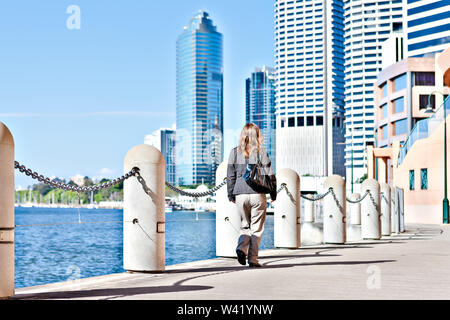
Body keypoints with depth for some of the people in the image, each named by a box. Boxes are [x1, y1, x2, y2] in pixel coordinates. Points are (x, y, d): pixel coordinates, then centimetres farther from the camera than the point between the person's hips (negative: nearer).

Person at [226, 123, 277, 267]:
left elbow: (230, 176, 5)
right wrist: (273, 194, 8)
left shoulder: (235, 152, 4)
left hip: (240, 195, 2)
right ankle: (253, 259, 3)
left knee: (245, 225, 16)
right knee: (257, 228, 7)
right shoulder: (261, 152, -3)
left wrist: (231, 195, 14)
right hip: (258, 194, -2)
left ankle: (241, 248, -10)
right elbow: (269, 175, -3)